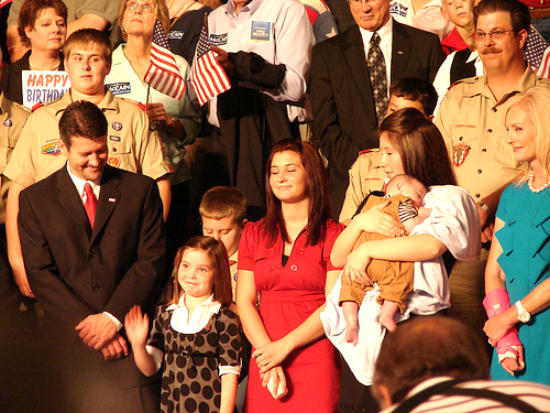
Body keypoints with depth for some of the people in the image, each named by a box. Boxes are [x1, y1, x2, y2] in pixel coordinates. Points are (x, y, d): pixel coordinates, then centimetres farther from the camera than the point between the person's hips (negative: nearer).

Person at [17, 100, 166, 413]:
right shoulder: (35, 199, 7)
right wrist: (87, 326, -9)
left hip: (130, 335, 0)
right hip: (71, 340, 0)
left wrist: (113, 317, -9)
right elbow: (40, 273, 1)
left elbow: (152, 260, 2)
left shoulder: (141, 190, 8)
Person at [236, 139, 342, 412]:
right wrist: (267, 354, -6)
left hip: (316, 361, -3)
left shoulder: (333, 236, 1)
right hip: (264, 362, 3)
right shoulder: (254, 234, 14)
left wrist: (284, 346, -11)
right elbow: (244, 302, 7)